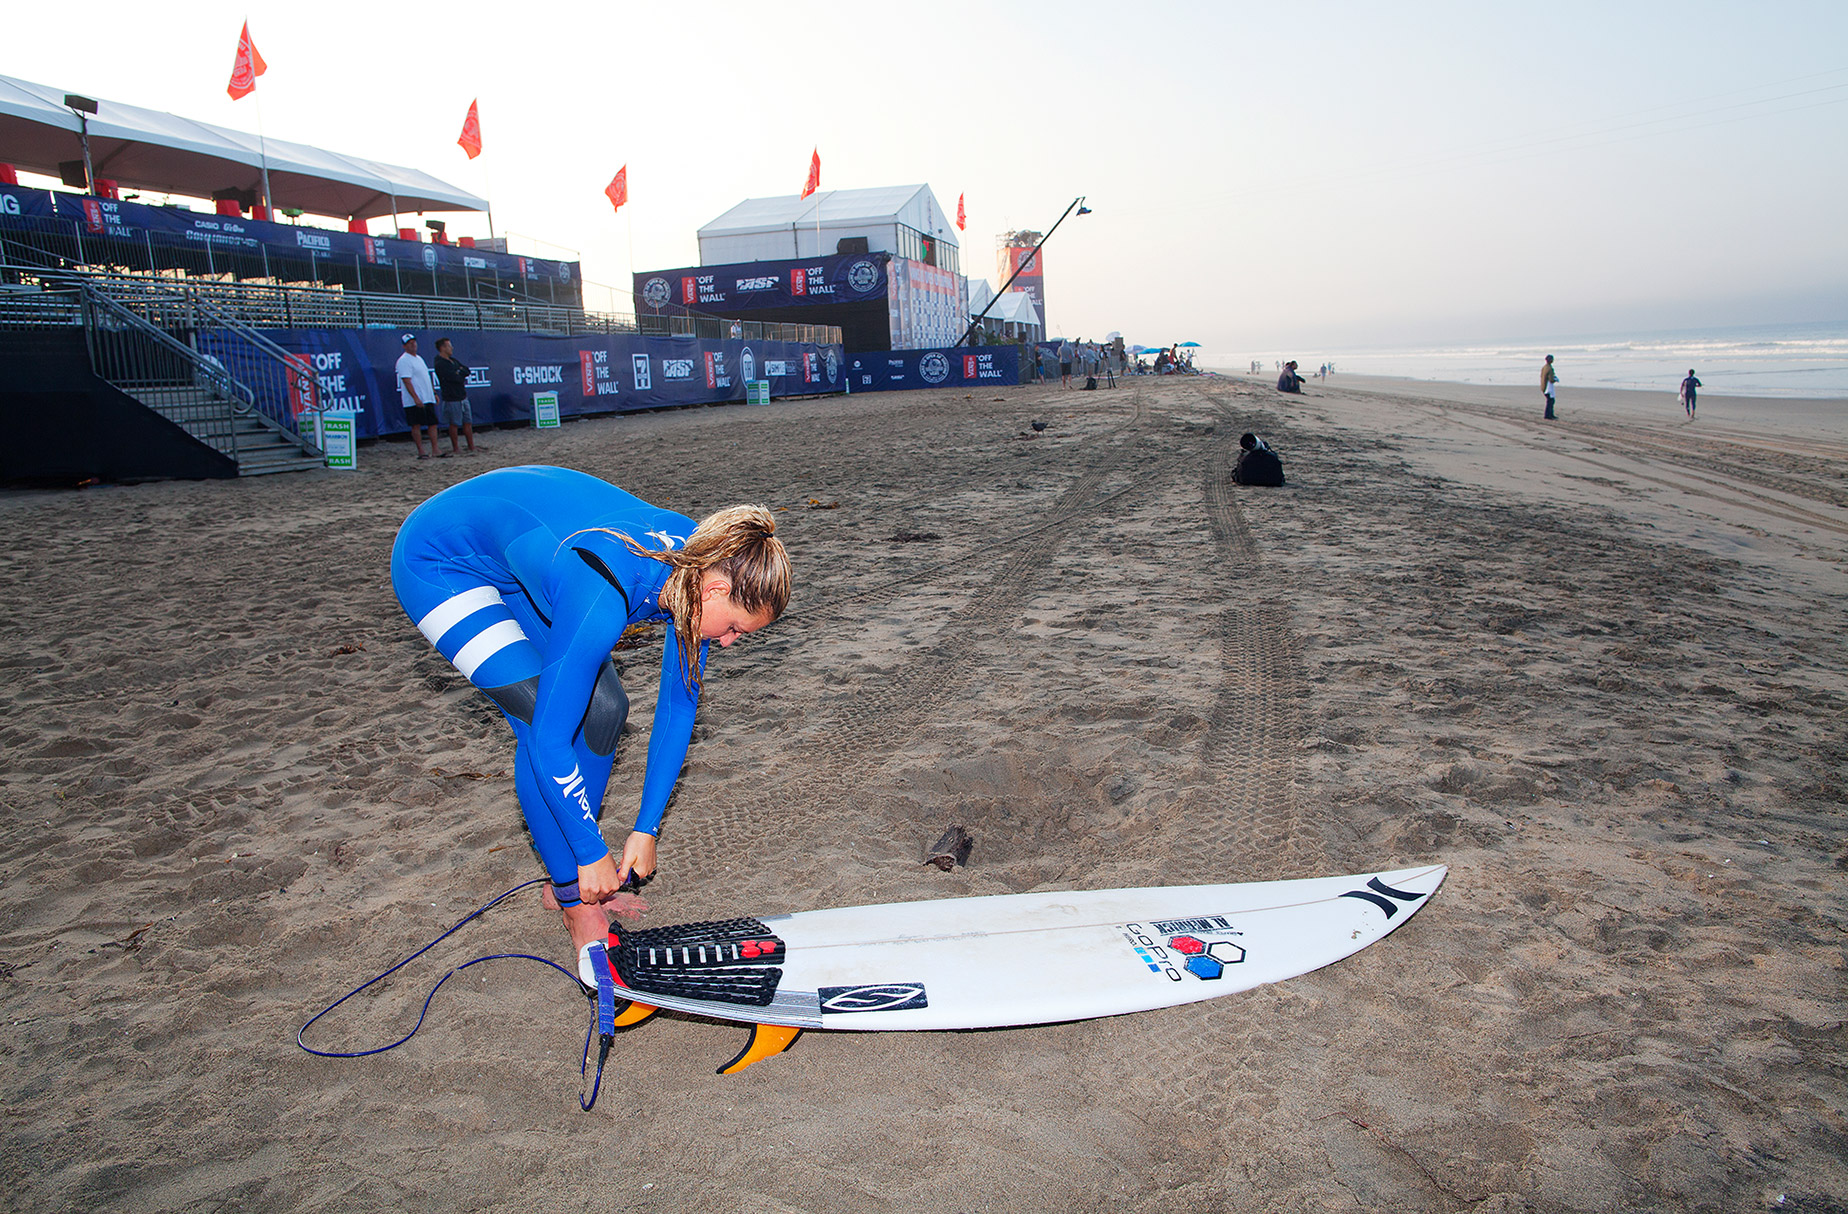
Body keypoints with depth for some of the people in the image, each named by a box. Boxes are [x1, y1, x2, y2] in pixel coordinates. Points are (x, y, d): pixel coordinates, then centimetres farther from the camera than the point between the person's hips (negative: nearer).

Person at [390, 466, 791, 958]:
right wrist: (593, 853, -20)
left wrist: (647, 828, -6)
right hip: (437, 562, -7)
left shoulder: (701, 561, -17)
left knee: (604, 706, 0)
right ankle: (572, 898, -1)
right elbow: (550, 742, -32)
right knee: (540, 718, -18)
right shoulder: (604, 599, -40)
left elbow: (679, 705, -7)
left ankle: (568, 873, 15)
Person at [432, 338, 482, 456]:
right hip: (451, 399, -8)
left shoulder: (453, 360, 15)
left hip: (463, 397, 8)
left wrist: (460, 373, -9)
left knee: (468, 422, 6)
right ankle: (455, 449, 11)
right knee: (454, 424, 2)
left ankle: (471, 447, 9)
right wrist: (461, 374, -1)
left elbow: (467, 371, 7)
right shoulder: (440, 364, -13)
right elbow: (456, 378, -20)